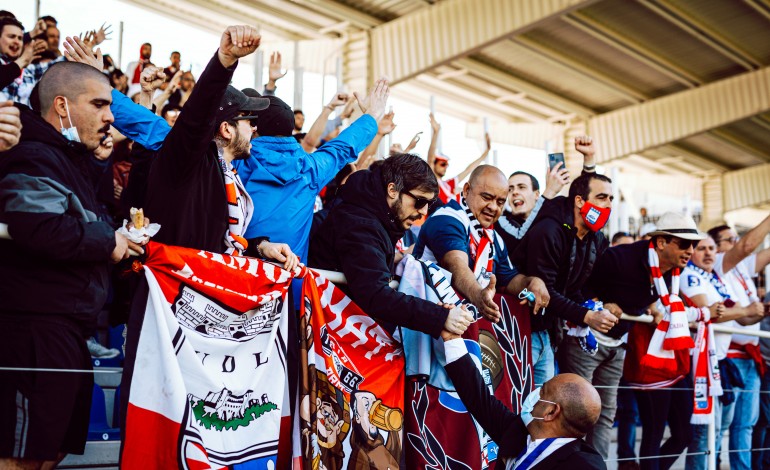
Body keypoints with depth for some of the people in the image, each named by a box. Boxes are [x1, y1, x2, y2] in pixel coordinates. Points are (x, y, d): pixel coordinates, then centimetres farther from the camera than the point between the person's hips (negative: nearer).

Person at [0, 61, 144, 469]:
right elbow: (40, 227, -30)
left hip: (66, 327, 10)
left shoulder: (70, 159, 21)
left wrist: (120, 239, 10)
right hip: (37, 324, -10)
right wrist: (108, 241, -16)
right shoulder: (34, 158, -12)